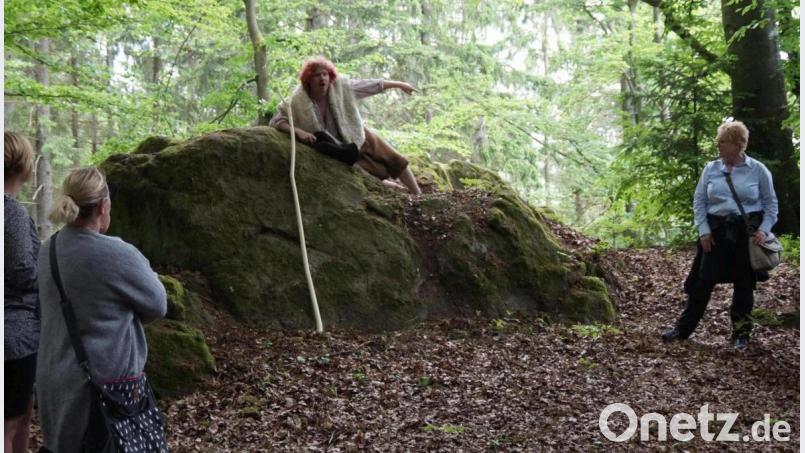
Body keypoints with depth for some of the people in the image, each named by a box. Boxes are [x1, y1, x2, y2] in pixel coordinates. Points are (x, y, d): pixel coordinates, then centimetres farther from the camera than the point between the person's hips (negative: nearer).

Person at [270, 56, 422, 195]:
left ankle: (418, 194, 27)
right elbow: (276, 121, -20)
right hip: (341, 150, -3)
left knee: (394, 159, 7)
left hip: (359, 138, 3)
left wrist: (399, 84, -3)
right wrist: (298, 131, -38)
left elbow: (370, 85, -9)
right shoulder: (298, 102, -24)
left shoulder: (341, 86, -18)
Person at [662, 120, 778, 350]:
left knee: (744, 284, 7)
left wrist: (764, 229, -9)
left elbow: (771, 203, 3)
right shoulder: (711, 169, 3)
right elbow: (699, 201, 6)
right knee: (703, 281, 1)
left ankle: (741, 334, 21)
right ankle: (683, 328, 8)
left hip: (747, 233, -1)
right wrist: (703, 230, -3)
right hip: (716, 231, 1)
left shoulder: (758, 170, -2)